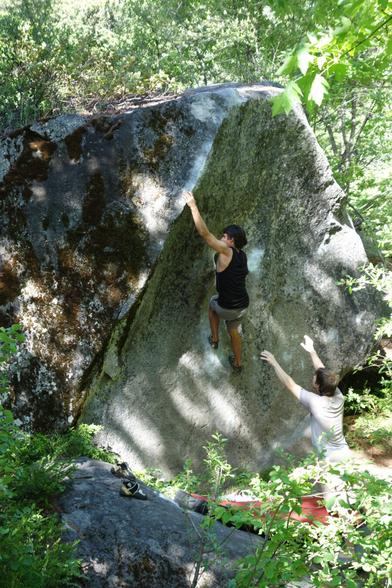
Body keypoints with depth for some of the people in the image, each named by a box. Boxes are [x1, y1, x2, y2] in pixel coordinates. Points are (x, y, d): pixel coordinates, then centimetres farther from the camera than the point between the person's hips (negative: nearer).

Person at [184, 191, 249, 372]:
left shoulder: (226, 251, -20)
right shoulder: (242, 255, 0)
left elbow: (204, 233, -26)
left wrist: (193, 206, -23)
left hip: (227, 308, -5)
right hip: (243, 307, 5)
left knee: (213, 303, 31)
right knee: (233, 331, 30)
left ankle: (214, 339, 38)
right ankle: (238, 363, 45)